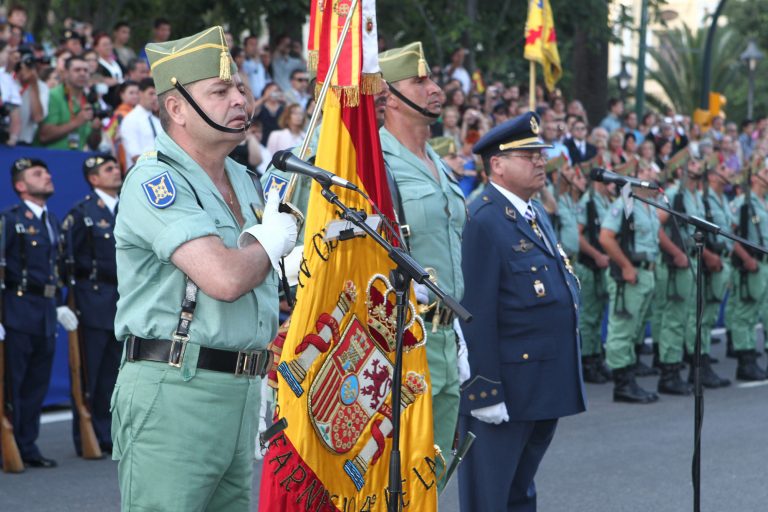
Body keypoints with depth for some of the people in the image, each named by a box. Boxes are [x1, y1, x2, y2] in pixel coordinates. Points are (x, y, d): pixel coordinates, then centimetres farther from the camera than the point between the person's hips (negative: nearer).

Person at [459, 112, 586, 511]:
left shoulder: (536, 213, 14)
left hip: (547, 386, 9)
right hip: (506, 387, -9)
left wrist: (565, 381, 19)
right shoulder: (483, 222, -16)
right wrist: (485, 391, -23)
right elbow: (476, 313, -21)